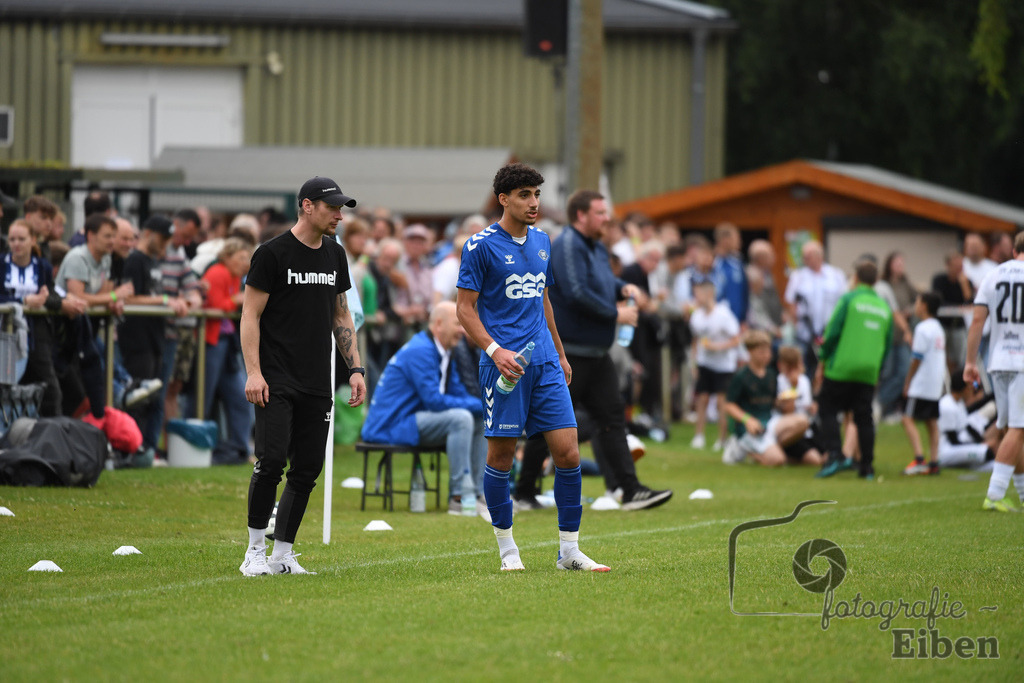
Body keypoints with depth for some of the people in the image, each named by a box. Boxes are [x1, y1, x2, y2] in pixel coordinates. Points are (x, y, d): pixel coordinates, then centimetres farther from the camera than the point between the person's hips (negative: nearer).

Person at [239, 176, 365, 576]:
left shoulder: (334, 255, 13)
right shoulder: (273, 254, -7)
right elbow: (250, 314, -7)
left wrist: (354, 368, 12)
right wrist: (253, 372, -15)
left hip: (317, 386, 6)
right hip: (277, 381, -6)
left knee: (307, 469, 3)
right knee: (271, 461, -15)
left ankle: (283, 555, 11)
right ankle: (255, 550, -2)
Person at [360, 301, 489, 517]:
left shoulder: (444, 353, 13)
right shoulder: (420, 351, -18)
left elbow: (460, 394, 14)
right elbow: (434, 400, -24)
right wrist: (480, 405, -19)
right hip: (391, 426, -10)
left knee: (481, 422, 7)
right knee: (461, 418, -28)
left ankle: (478, 493, 4)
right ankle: (458, 497, -25)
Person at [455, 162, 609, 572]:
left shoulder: (541, 242, 14)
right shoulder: (481, 246, -5)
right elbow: (465, 307, -6)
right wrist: (494, 350, -18)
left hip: (545, 363, 5)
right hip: (504, 365, -5)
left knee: (568, 453, -3)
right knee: (501, 457, 0)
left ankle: (569, 552, 4)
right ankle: (507, 548, 14)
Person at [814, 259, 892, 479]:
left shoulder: (849, 300, -2)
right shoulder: (885, 308, 14)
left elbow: (833, 333, -6)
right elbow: (887, 344, 16)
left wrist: (822, 362, 3)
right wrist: (878, 373, 23)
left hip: (842, 368, -4)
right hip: (869, 372, 4)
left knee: (827, 411, 4)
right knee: (864, 417, 9)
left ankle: (834, 455, -12)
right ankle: (867, 466, 7)